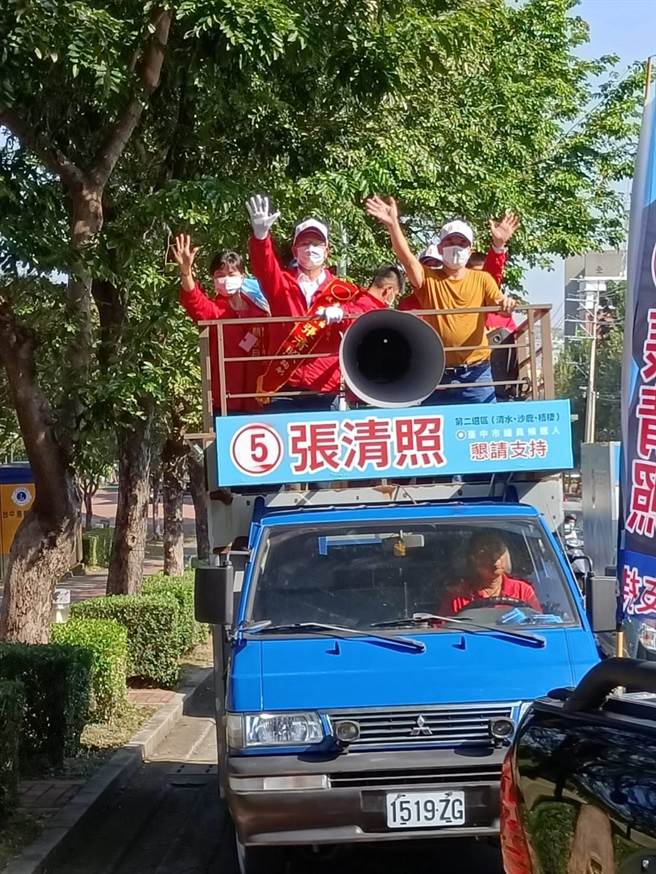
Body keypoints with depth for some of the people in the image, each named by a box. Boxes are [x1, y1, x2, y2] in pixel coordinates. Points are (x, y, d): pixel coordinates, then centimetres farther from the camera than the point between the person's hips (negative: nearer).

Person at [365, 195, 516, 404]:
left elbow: (500, 305, -6)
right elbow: (406, 257, -14)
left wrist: (506, 303, -32)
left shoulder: (482, 279, 6)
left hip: (476, 374, 0)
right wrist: (392, 224, -30)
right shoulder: (428, 278, 3)